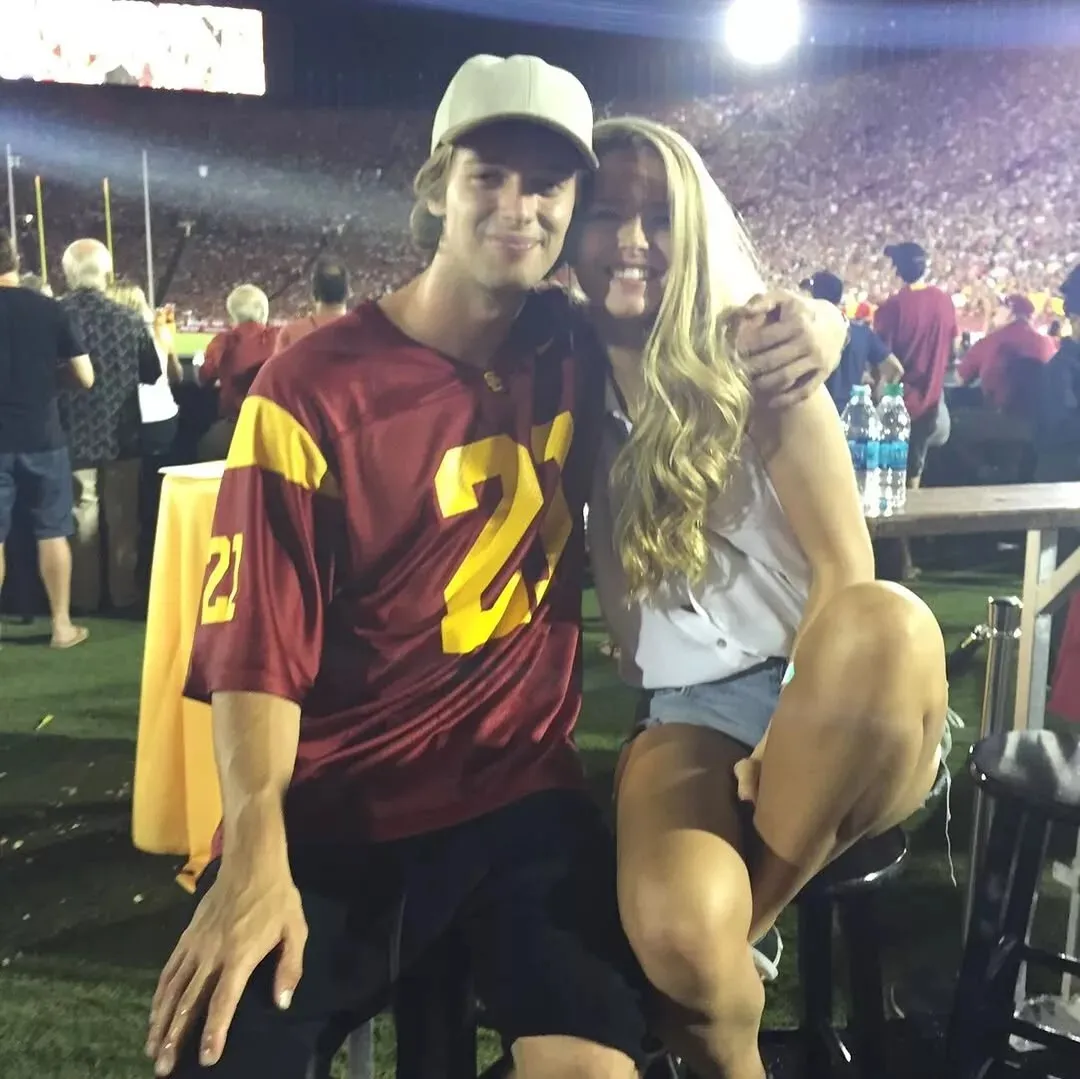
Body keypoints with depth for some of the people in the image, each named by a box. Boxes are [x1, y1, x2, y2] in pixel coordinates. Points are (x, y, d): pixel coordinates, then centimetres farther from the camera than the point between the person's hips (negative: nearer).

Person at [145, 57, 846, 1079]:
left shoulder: (574, 352, 3)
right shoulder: (314, 388, -10)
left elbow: (718, 322, 20)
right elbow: (255, 641, -13)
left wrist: (806, 327, -5)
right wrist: (256, 857, -26)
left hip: (522, 787, 3)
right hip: (333, 810, -2)